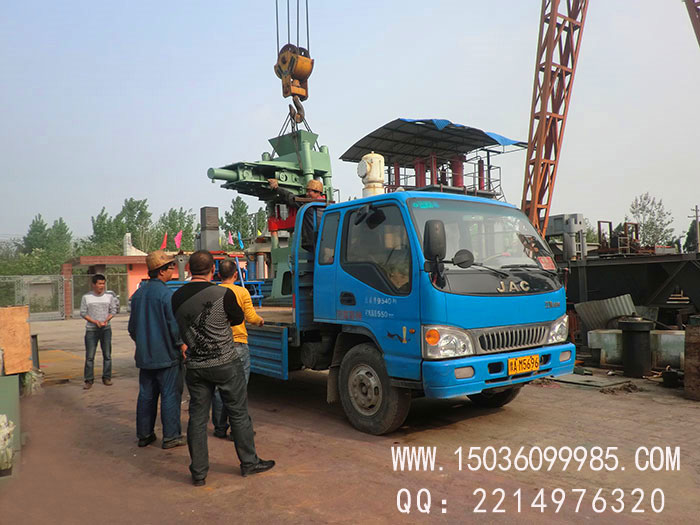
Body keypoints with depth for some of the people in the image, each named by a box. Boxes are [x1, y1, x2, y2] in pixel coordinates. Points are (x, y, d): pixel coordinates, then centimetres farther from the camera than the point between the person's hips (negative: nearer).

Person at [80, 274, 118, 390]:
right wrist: (95, 322, -12)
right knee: (89, 356, -2)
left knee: (107, 355, 4)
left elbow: (113, 310, 7)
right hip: (91, 329, -2)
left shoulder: (109, 296, 5)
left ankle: (107, 377, 14)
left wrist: (106, 320, -10)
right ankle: (89, 380, 4)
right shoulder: (86, 297, 0)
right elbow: (83, 313, 0)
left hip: (106, 329, 2)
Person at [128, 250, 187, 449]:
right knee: (170, 395, 1)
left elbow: (132, 326, 18)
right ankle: (171, 436, 6)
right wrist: (182, 344, -4)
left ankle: (144, 435, 21)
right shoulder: (166, 293, -15)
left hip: (145, 355, 8)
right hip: (166, 354, -7)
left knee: (146, 395, 14)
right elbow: (175, 324, -17)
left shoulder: (138, 293, 10)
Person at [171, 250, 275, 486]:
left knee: (197, 417, 11)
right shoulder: (223, 294, -16)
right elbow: (237, 319, 1)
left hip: (195, 366, 4)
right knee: (238, 414, 10)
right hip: (225, 363, -4)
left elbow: (181, 327, 11)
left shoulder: (177, 297, -2)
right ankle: (249, 462, 23)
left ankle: (198, 473, 17)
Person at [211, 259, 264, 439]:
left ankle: (220, 427, 20)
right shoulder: (242, 292, -7)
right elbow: (251, 318, -7)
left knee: (218, 388, 11)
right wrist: (260, 320, 13)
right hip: (238, 345, -3)